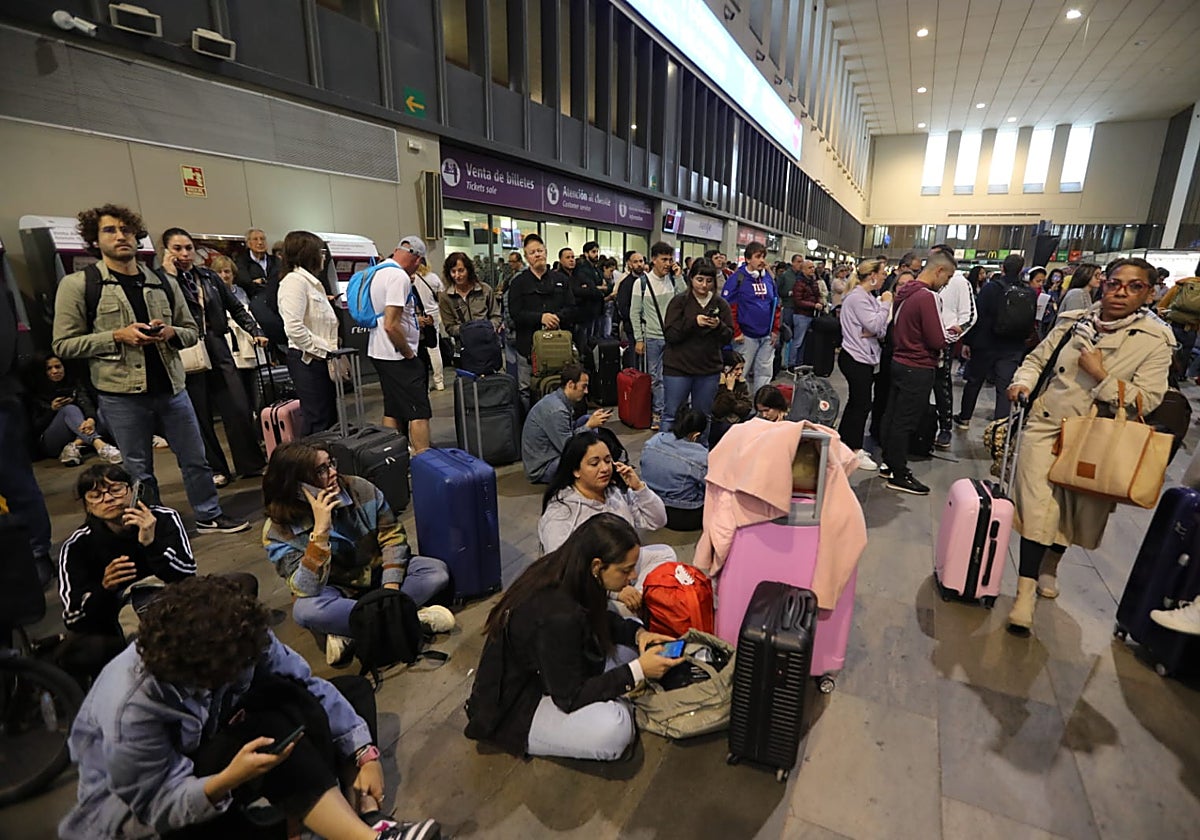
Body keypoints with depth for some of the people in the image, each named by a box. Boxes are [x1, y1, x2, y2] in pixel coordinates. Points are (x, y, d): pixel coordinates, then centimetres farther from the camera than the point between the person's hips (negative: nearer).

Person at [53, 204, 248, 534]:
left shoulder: (164, 283, 8)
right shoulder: (77, 284, -1)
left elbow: (192, 331, 13)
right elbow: (63, 345, -3)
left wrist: (170, 332, -9)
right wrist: (117, 336, -16)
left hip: (170, 388, 3)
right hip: (120, 395, -3)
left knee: (195, 458, 11)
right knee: (139, 471, 9)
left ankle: (209, 516, 27)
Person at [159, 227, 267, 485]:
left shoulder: (209, 277, 11)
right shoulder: (160, 279, -1)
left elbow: (236, 308, 17)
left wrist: (255, 331, 8)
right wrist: (169, 275, -15)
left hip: (218, 352, 3)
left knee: (239, 410, -1)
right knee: (200, 417, 5)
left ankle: (252, 464, 11)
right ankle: (215, 469, 17)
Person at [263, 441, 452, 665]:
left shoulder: (360, 489, -15)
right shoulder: (279, 531, -20)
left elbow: (392, 535, -10)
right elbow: (306, 590, -29)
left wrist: (391, 586, -23)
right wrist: (321, 530, -38)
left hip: (377, 574, 3)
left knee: (437, 571, -20)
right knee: (306, 609, -37)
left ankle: (351, 636, -25)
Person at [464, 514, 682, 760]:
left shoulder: (562, 570, -11)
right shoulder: (556, 616, -35)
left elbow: (597, 619, 9)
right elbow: (569, 697, -24)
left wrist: (638, 633, -8)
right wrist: (637, 671, -22)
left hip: (546, 675, 9)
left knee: (628, 645, 3)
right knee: (613, 730, -31)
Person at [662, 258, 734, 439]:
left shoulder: (721, 304, 7)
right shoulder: (679, 302, -2)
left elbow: (729, 337, 4)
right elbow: (670, 335, -10)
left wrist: (719, 326, -17)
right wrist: (693, 322, -22)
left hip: (709, 370, 3)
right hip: (678, 368, -3)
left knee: (703, 416, 13)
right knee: (672, 415, 3)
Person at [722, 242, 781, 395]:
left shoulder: (769, 278, 9)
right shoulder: (738, 278, -9)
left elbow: (775, 305, 15)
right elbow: (728, 307, -13)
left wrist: (775, 330, 8)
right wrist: (736, 333, -14)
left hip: (767, 336, 6)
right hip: (746, 336, -6)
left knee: (765, 372, 12)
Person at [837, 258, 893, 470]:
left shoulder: (869, 297, 14)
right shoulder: (857, 297, -14)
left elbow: (881, 330, 8)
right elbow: (875, 325, -20)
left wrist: (874, 332, -14)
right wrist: (886, 304, -8)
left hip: (865, 357, 10)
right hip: (856, 358, -10)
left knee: (856, 401, 14)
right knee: (862, 403, -5)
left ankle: (844, 444, 23)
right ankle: (854, 451, 2)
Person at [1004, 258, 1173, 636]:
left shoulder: (1156, 340, -5)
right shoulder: (1074, 322, 0)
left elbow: (1145, 400, -12)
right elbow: (1037, 359, 9)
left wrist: (1101, 375, -21)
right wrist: (1023, 382, -10)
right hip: (1046, 426, 0)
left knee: (1074, 511, 16)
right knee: (1038, 508, -7)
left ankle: (1050, 566, 43)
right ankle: (1026, 593, 0)